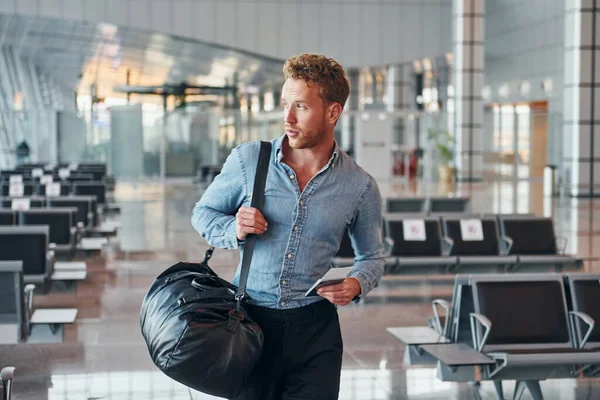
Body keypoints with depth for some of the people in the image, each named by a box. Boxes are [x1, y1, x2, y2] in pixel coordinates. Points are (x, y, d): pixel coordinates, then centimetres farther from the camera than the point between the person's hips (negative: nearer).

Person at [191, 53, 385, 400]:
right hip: (249, 319, 0)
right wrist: (235, 231, -12)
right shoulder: (247, 159, -3)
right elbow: (203, 213, 9)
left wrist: (356, 285, -9)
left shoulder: (360, 187, -1)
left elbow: (372, 256, 13)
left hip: (314, 331, 0)